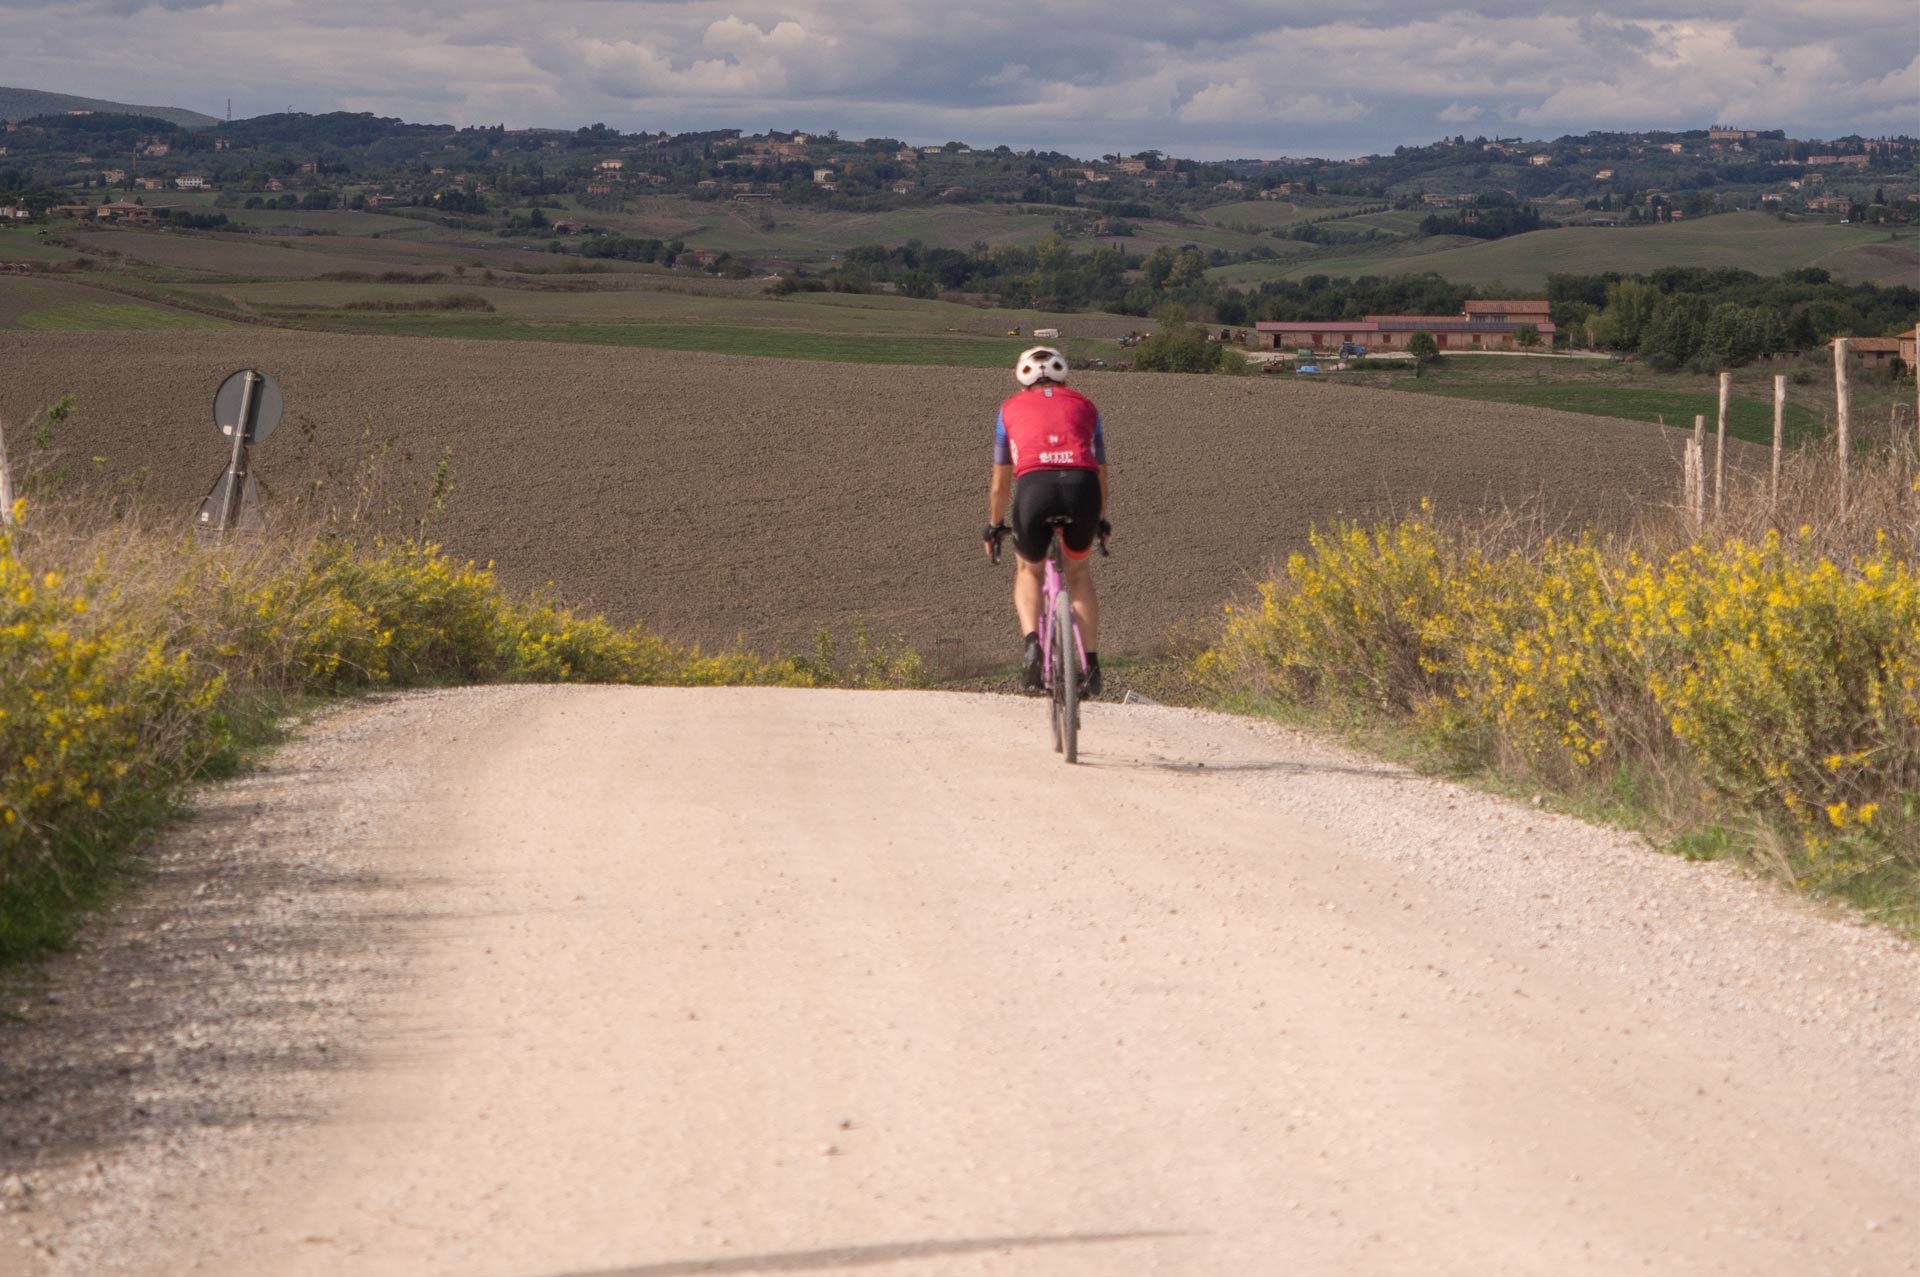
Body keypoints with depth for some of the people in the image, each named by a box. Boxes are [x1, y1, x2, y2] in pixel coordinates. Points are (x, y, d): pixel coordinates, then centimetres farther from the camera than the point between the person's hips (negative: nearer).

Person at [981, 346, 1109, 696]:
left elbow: (1000, 484, 31)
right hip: (1082, 486, 1)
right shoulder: (1084, 405, 29)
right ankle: (1092, 665, 19)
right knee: (1079, 572, 28)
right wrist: (1101, 521, 52)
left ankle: (1031, 641, 0)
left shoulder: (1011, 407, 27)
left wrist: (993, 527, 45)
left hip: (1035, 485, -1)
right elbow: (1101, 474, 37)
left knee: (1028, 571, 26)